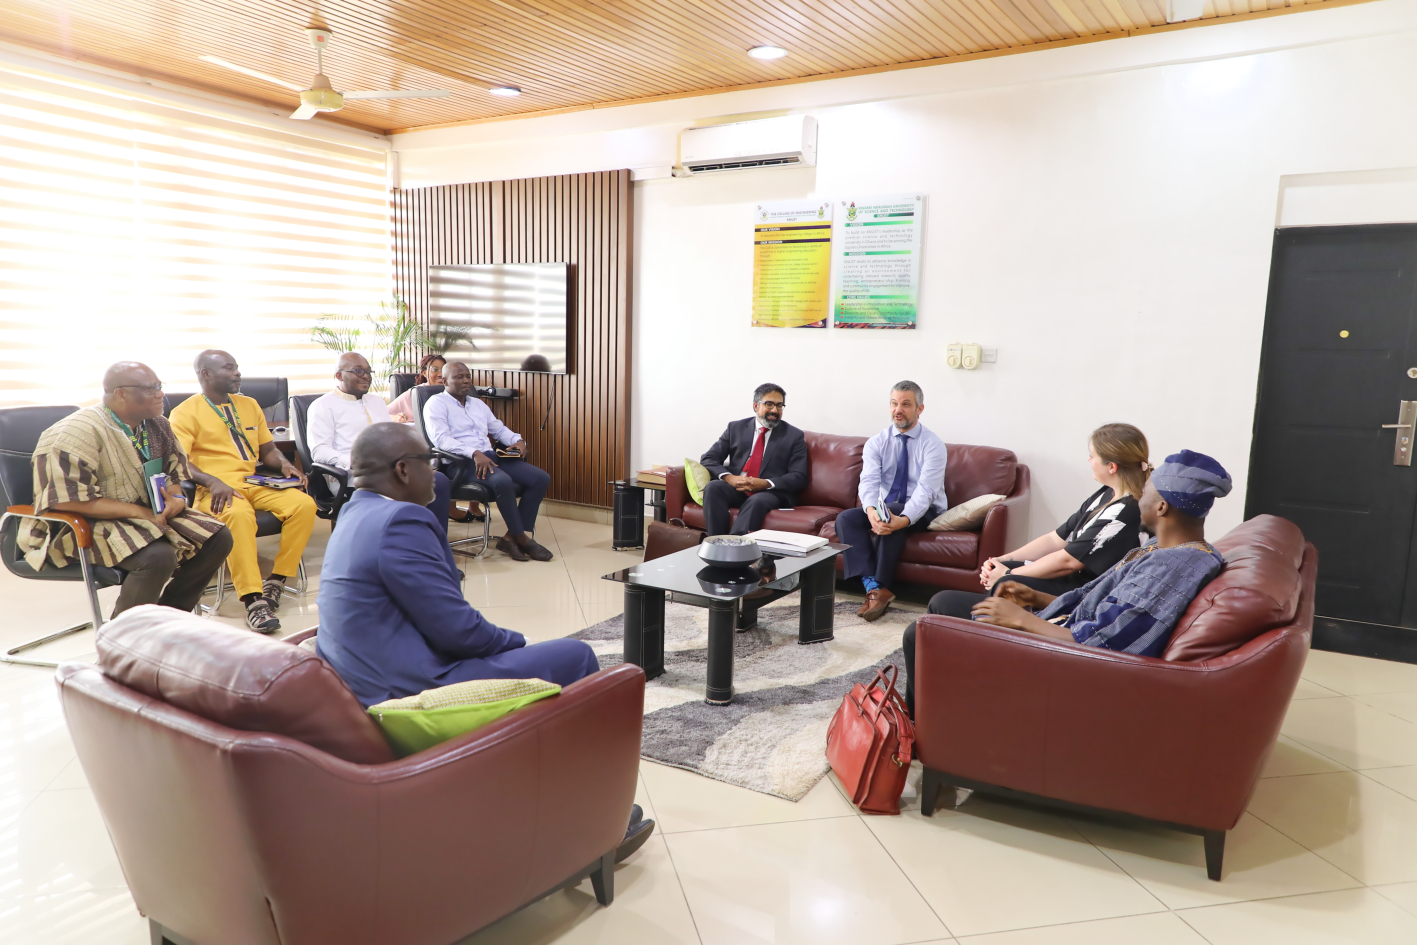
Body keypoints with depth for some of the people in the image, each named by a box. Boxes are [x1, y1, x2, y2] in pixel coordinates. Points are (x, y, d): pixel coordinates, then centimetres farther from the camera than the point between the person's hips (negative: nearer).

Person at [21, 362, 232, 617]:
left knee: (218, 538, -8)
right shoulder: (78, 432, -18)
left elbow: (174, 472, 15)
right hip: (83, 527, -8)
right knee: (158, 556, -33)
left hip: (150, 513, 8)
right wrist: (138, 511, -23)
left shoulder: (156, 426, 6)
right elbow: (67, 500, -23)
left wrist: (176, 498, -10)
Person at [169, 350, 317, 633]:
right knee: (239, 514, -39)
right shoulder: (185, 413, 4)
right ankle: (253, 601, -39)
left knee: (304, 504, -23)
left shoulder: (249, 405, 23)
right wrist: (212, 482, -25)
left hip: (253, 483, 6)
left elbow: (268, 449, 27)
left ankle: (276, 582, -17)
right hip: (214, 490, -5)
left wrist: (285, 465, 4)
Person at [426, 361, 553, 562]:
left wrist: (517, 440, 7)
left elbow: (499, 429, 32)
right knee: (503, 481, -37)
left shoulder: (478, 404, 27)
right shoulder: (436, 404, 3)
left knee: (541, 478, -13)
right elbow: (441, 439, -12)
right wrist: (475, 453, -26)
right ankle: (521, 538, -18)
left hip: (490, 456, 8)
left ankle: (511, 537, -13)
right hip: (462, 462, -7)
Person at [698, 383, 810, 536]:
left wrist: (766, 484, -17)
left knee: (757, 501, -36)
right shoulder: (736, 428, 13)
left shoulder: (794, 436, 8)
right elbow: (708, 458, 8)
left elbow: (799, 477, 0)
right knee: (713, 487, -29)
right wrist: (728, 477, -13)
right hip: (735, 489, 3)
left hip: (772, 493, -2)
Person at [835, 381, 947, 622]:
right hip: (883, 506, 4)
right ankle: (872, 587, -34)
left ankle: (882, 586, -30)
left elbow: (925, 490, -22)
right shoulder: (876, 443, 2)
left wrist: (904, 519, -42)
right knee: (845, 518, -23)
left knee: (891, 513, -36)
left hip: (923, 513, -4)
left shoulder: (933, 445, -9)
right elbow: (869, 481, -14)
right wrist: (871, 510, -38)